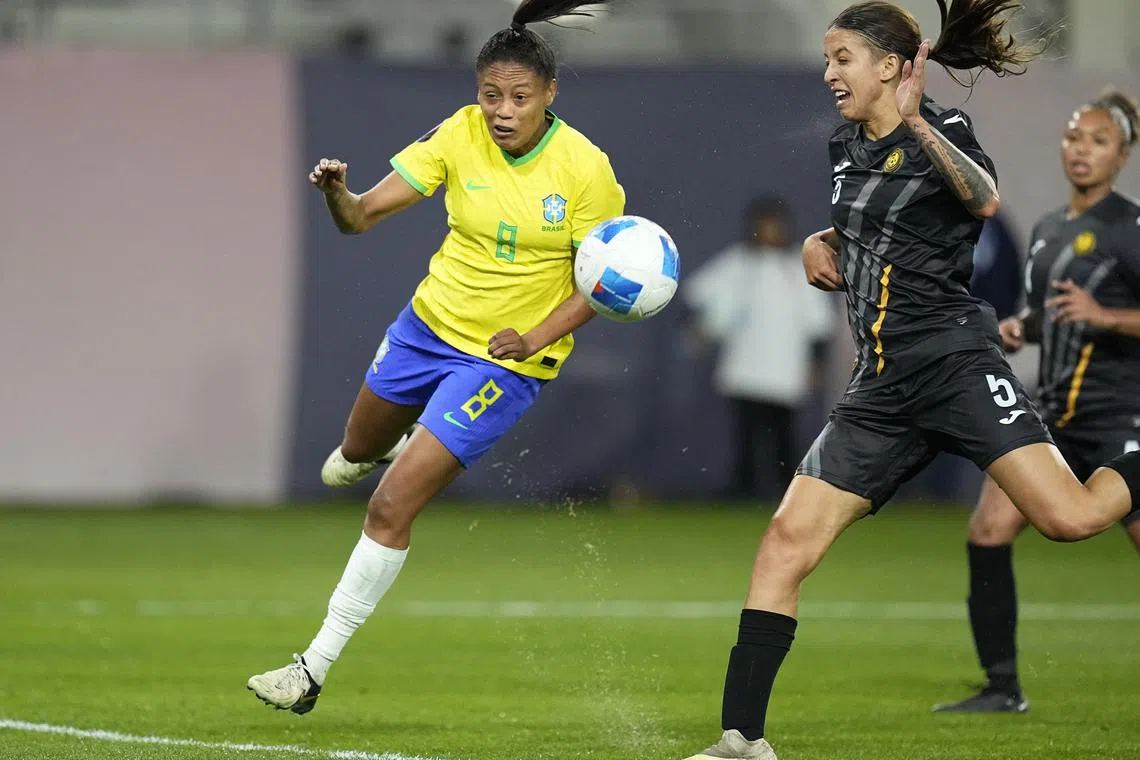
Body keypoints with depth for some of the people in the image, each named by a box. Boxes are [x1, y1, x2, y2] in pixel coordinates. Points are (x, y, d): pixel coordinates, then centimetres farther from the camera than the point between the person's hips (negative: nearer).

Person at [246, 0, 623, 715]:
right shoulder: (459, 136, -12)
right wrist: (337, 194, -36)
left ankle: (315, 669, -3)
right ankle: (391, 450, 69)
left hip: (509, 360, -5)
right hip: (430, 323, 5)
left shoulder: (586, 169, -20)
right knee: (359, 449, 29)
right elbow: (364, 215, -14)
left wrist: (533, 338, -25)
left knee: (391, 508, -12)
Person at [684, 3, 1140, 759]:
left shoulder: (940, 131, -5)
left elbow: (985, 200, -28)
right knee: (785, 544, -4)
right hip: (880, 388, 7)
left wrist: (916, 124, -37)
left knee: (1071, 516, -23)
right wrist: (823, 243, 15)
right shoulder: (847, 146, 15)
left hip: (954, 362, -7)